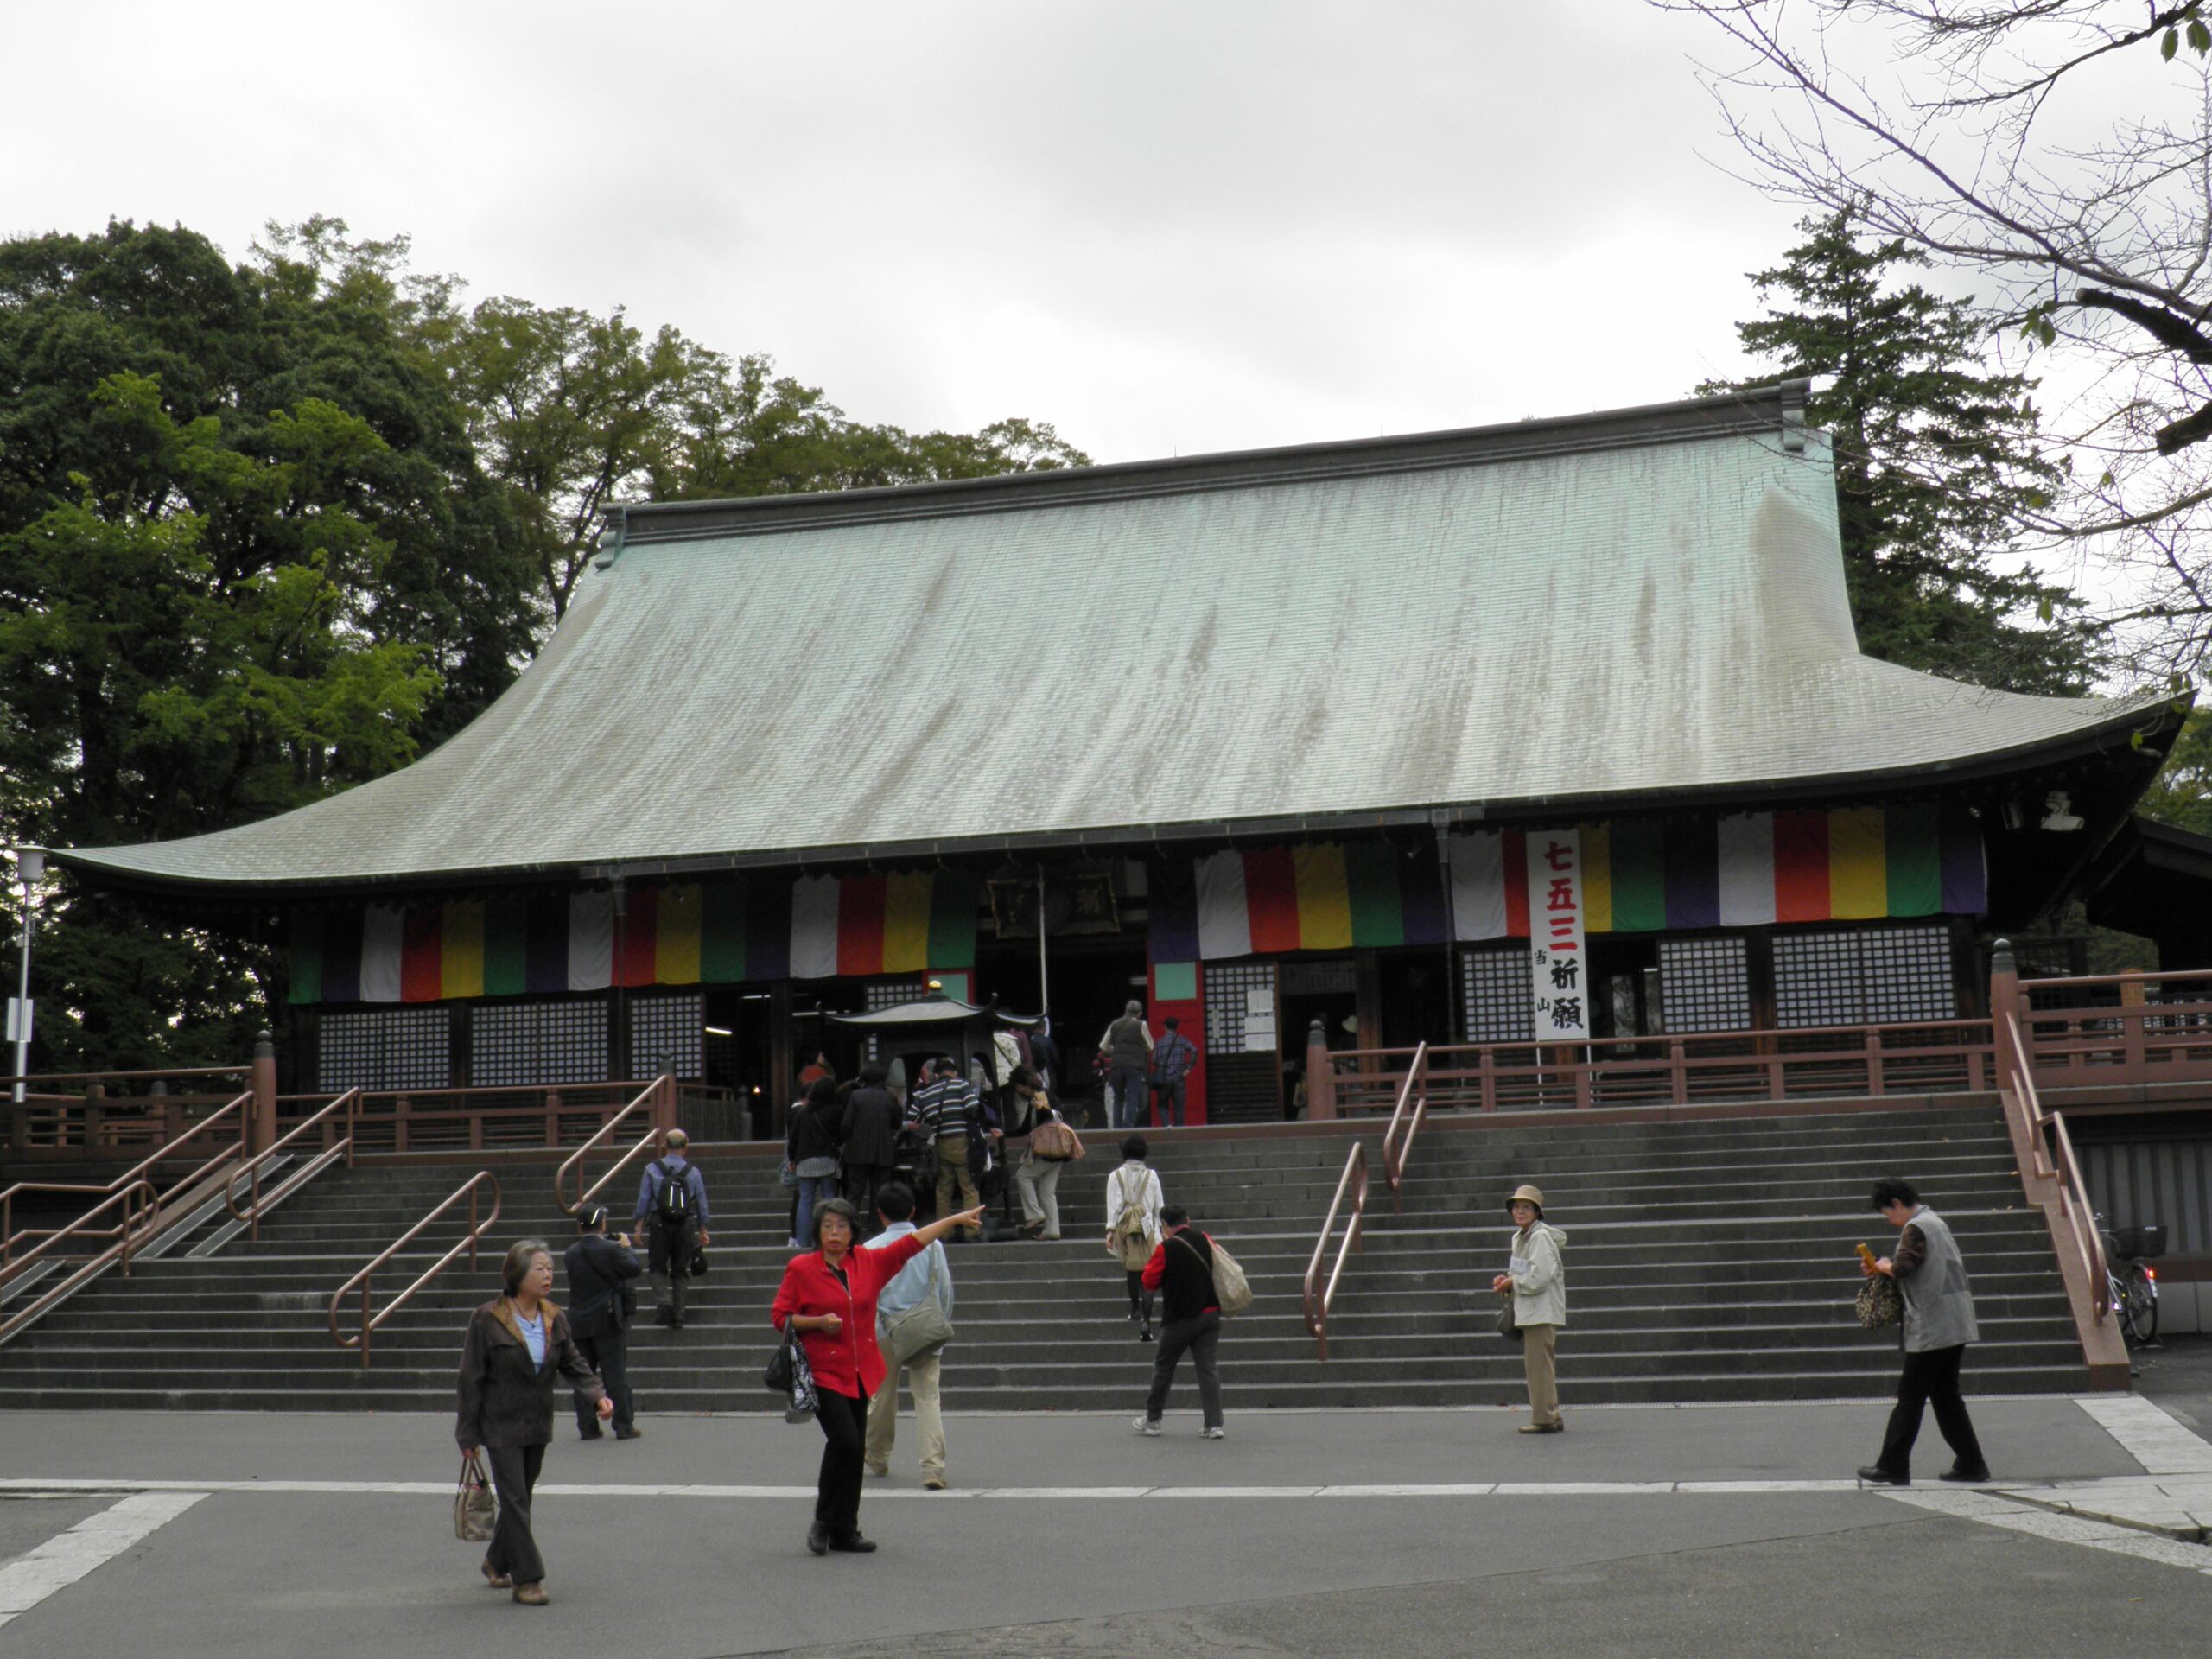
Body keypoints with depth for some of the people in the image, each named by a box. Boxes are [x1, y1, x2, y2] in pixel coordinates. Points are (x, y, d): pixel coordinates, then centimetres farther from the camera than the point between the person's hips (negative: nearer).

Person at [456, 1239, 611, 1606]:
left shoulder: (555, 1319, 2)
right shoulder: (487, 1320, -13)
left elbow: (573, 1363, 6)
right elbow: (471, 1379, -9)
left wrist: (598, 1394, -13)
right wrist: (468, 1435, -9)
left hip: (538, 1425, 6)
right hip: (501, 1427, -6)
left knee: (520, 1497, 16)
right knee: (515, 1499, -5)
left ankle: (497, 1562, 36)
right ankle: (526, 1578, 0)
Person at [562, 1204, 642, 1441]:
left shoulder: (571, 1253, 1)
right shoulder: (611, 1249, -14)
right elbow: (636, 1268, -7)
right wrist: (625, 1247, 10)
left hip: (579, 1323, 4)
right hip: (608, 1321, -4)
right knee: (616, 1374, 2)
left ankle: (587, 1426, 10)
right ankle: (624, 1426, 3)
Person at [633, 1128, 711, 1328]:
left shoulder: (652, 1169, -2)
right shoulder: (693, 1171, 2)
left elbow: (643, 1199, -2)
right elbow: (702, 1203, 7)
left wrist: (639, 1225, 6)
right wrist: (703, 1231, 16)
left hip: (660, 1224, -1)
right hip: (685, 1225, 1)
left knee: (657, 1267, 9)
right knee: (680, 1271, 10)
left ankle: (664, 1301, -16)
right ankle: (678, 1313, 5)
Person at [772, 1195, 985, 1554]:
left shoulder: (870, 1262, 7)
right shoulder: (800, 1269, -4)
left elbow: (910, 1243, 12)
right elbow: (779, 1315, -2)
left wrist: (956, 1219, 11)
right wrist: (818, 1322, -16)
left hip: (860, 1373, 5)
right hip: (823, 1373, -5)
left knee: (854, 1450, 6)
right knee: (845, 1441, -17)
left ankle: (844, 1532, 16)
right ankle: (824, 1522, 0)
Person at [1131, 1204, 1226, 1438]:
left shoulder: (1166, 1248, -12)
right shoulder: (1206, 1241, 3)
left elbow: (1149, 1282, -6)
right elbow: (1218, 1271, 18)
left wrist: (1152, 1259, 7)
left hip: (1180, 1319, -4)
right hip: (1210, 1314, 4)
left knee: (1163, 1367, 11)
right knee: (1207, 1368, 4)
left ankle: (1152, 1420, 21)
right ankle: (1214, 1424, -4)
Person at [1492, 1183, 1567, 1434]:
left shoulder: (1541, 1237, -14)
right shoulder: (1519, 1237, 15)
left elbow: (1538, 1278, -20)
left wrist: (1511, 1283, -10)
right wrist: (1506, 1280, 7)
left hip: (1542, 1311, -10)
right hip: (1528, 1310, 10)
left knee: (1538, 1364, -9)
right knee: (1534, 1365, 12)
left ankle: (1544, 1419, -6)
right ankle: (1551, 1417, 18)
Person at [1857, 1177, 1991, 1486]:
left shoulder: (1915, 1228, -13)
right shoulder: (1936, 1222, 17)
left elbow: (1904, 1267, -27)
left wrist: (1884, 1265, -6)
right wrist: (1878, 1269, 13)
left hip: (1931, 1327, -9)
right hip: (1956, 1325, 9)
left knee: (1910, 1396, -4)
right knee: (1946, 1394, 15)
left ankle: (1893, 1467, 0)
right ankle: (1970, 1464, 14)